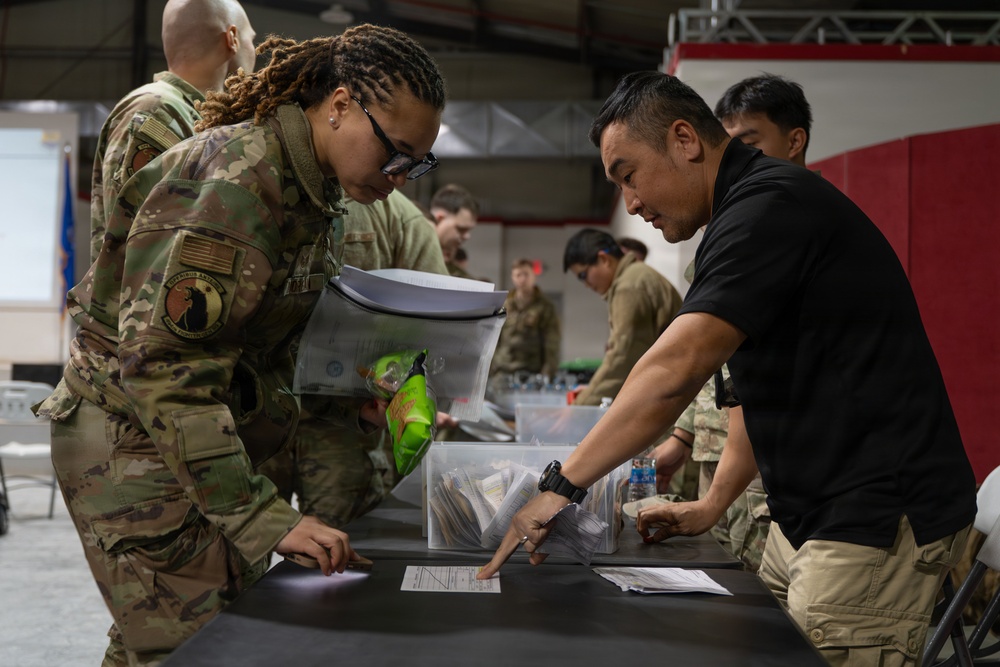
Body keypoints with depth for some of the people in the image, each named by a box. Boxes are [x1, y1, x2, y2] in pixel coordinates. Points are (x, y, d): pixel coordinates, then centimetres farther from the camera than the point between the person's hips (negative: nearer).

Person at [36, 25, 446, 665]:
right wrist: (265, 518, -33)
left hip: (202, 436, 9)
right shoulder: (233, 180, -24)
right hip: (134, 441, -9)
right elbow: (164, 362, -30)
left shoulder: (312, 189, 7)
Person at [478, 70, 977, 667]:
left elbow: (675, 370, -25)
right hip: (806, 522, 10)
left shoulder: (770, 205, -17)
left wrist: (563, 486, -20)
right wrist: (713, 505, 19)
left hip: (879, 524, -10)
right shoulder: (749, 216, 18)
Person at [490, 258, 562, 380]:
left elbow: (552, 346, -2)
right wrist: (489, 371, 7)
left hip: (532, 374, -3)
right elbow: (494, 341, 13)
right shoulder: (503, 306, 11)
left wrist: (548, 376, -11)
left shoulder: (545, 307, 3)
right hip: (503, 373, 3)